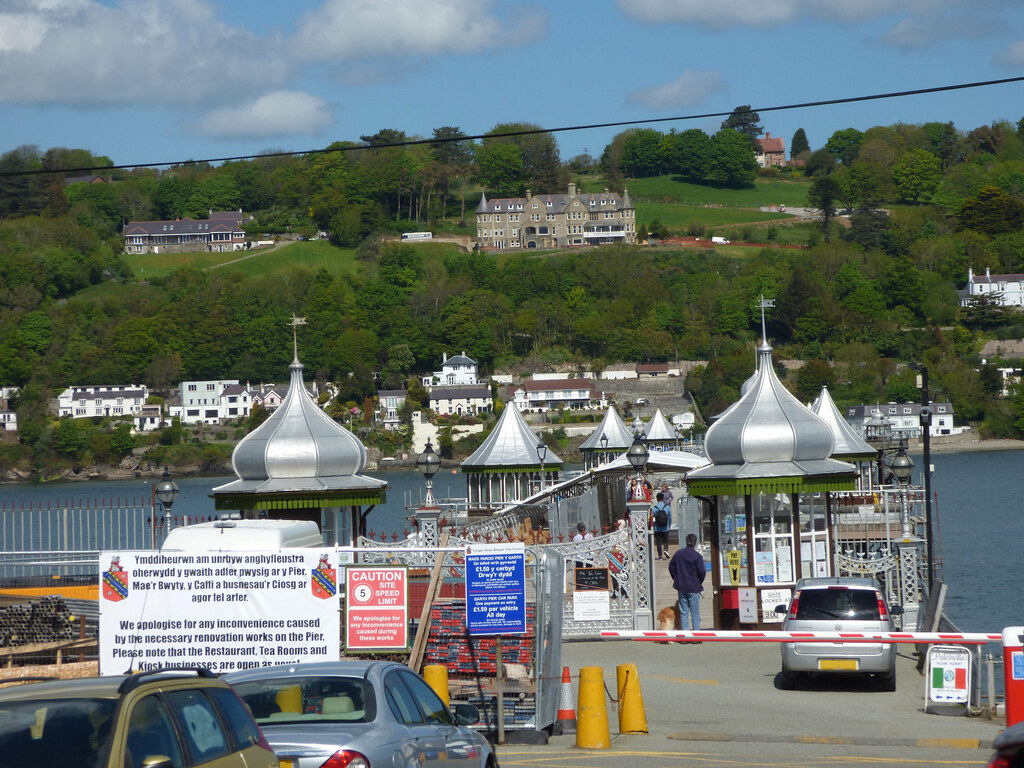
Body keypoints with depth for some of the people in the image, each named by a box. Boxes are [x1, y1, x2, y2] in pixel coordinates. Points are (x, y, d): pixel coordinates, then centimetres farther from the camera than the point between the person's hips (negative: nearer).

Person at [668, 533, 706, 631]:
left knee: (683, 612, 9)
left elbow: (671, 567, 7)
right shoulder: (697, 556, -13)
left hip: (681, 587, 4)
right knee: (695, 613, 3)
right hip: (694, 588, -4)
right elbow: (701, 571, -14)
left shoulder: (678, 553, 1)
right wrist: (699, 582, 5)